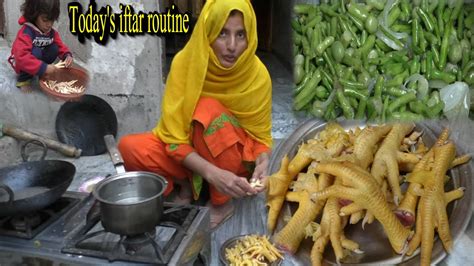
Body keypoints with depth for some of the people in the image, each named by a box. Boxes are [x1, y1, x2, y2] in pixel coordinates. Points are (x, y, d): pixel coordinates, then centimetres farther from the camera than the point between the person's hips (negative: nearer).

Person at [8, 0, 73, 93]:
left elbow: (60, 46, -2)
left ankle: (42, 74, 1)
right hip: (21, 64, -6)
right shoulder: (26, 33, -31)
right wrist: (43, 68, -46)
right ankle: (23, 80, -15)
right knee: (36, 52, -35)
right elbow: (21, 57, -42)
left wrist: (67, 56, -26)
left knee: (54, 48, -16)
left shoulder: (52, 32, -10)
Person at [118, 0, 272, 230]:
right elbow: (174, 139, -22)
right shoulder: (185, 62, -20)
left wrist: (262, 164, -31)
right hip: (188, 156, 1)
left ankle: (222, 202, -15)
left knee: (208, 110, -33)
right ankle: (186, 184, -1)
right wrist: (212, 173, -38)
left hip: (236, 160, 0)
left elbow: (262, 137, -8)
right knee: (129, 148, -26)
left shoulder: (258, 75, -18)